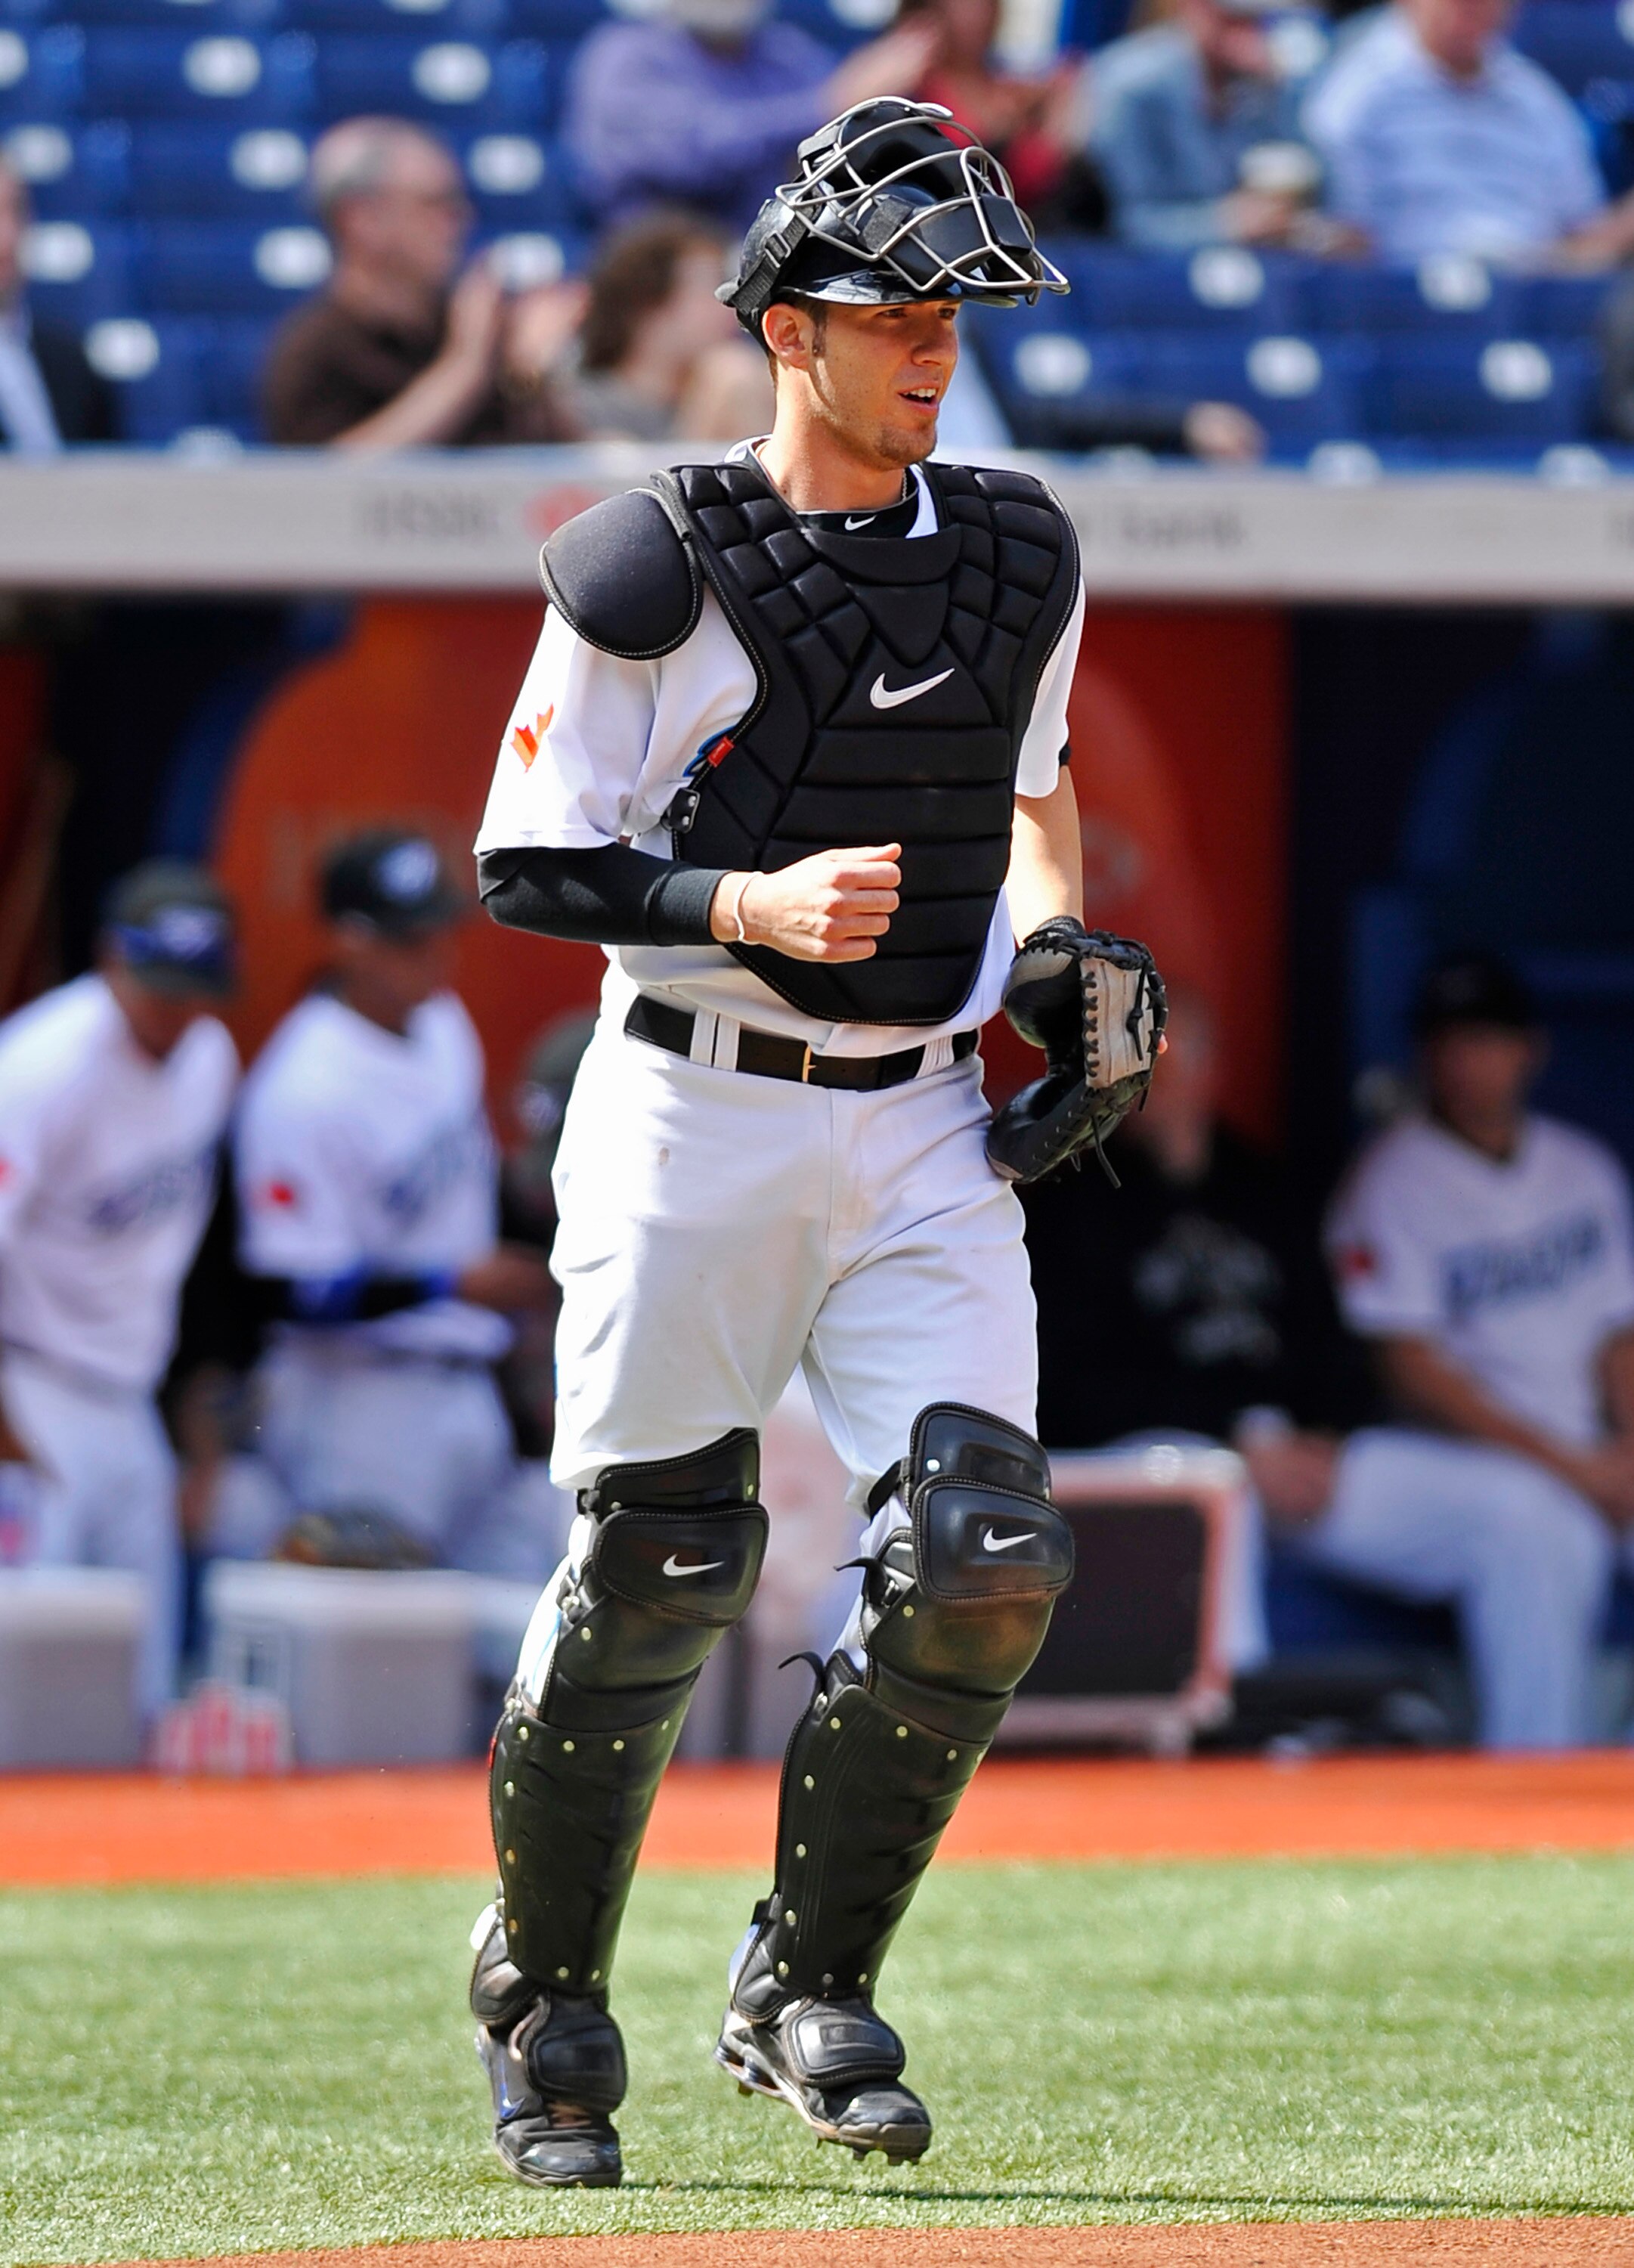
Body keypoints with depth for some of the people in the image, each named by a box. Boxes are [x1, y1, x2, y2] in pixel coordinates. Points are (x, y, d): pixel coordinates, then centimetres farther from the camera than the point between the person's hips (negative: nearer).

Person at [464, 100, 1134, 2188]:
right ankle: (543, 1996, 21)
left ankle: (803, 1993, 6)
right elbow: (524, 865, -7)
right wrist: (750, 902, -21)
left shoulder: (1018, 559, 9)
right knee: (654, 1577, -2)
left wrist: (1059, 948, 8)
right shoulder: (658, 572, -8)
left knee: (985, 1560, -11)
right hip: (695, 1115, -4)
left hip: (923, 1132, 4)